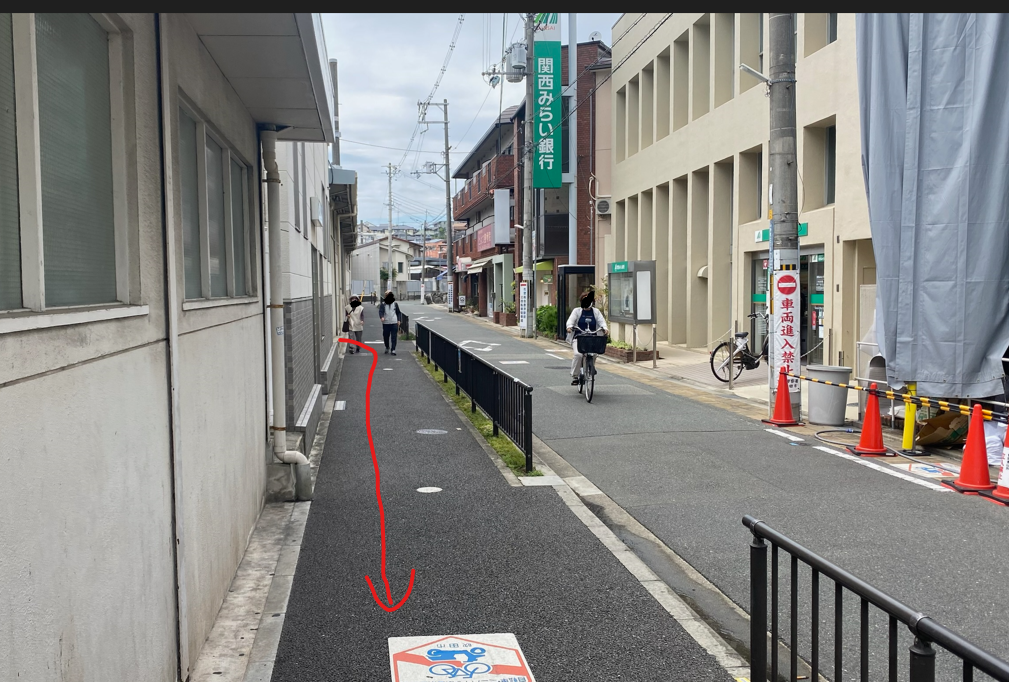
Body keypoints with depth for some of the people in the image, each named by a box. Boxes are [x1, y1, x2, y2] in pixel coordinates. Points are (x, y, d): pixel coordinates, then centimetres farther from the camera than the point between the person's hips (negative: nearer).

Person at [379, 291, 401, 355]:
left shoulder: (395, 304, 7)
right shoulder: (383, 304, 1)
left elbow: (398, 312, 15)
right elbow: (380, 311, -11)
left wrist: (398, 320, 8)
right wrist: (381, 317, -30)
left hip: (394, 323, 0)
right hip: (386, 323, 0)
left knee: (394, 337, -6)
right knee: (386, 336, 9)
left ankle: (393, 349, -4)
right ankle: (387, 347, 32)